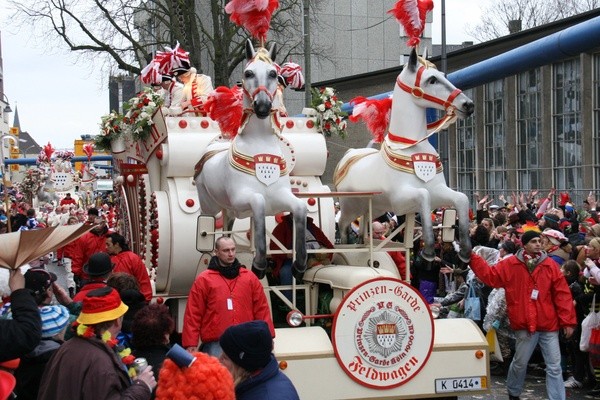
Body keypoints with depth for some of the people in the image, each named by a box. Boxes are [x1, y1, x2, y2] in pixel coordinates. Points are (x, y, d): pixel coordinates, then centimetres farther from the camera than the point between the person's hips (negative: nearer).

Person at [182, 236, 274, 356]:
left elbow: (261, 308, 11)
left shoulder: (249, 277, 12)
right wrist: (191, 344, -5)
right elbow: (193, 314, 1)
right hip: (216, 346, -3)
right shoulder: (204, 280, 3)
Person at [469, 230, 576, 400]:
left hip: (549, 323, 1)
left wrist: (568, 321, -5)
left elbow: (562, 294, -1)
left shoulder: (550, 265, -1)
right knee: (520, 363, 13)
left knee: (554, 367, 2)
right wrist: (472, 257, -4)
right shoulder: (510, 265, 0)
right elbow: (490, 275, 3)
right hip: (525, 324, 0)